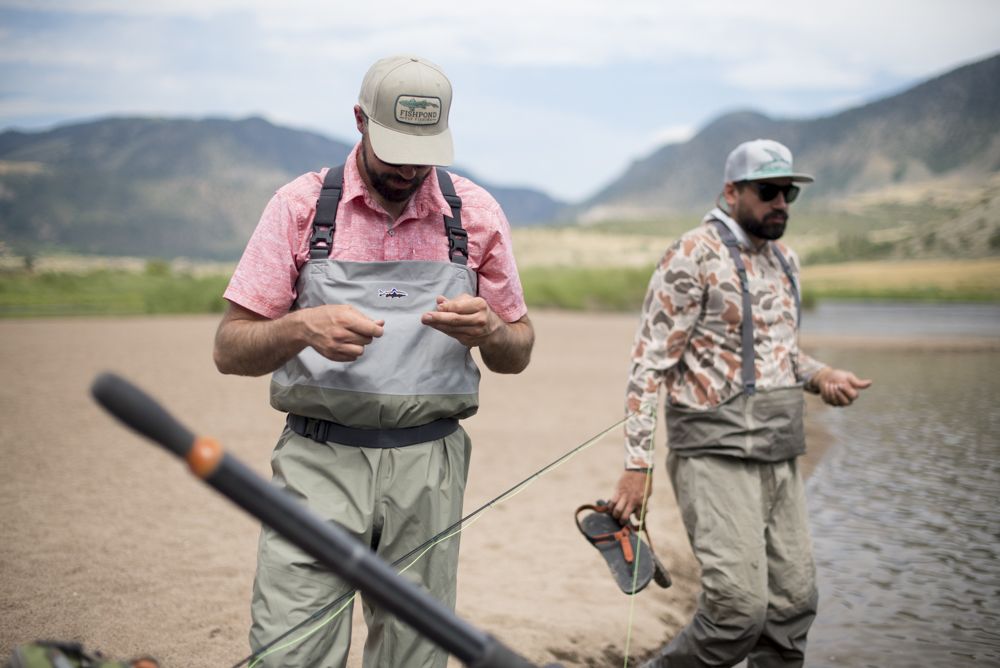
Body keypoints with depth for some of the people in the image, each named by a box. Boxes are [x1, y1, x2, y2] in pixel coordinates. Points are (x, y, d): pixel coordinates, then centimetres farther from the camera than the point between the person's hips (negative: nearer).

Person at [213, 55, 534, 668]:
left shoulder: (476, 213, 6)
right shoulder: (302, 204, 2)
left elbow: (517, 356, 13)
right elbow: (231, 350, 1)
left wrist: (490, 330, -11)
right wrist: (302, 328, -20)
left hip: (429, 468, 2)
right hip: (319, 462, -1)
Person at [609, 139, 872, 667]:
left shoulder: (784, 260, 14)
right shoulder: (694, 256, -10)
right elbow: (650, 366, -12)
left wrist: (819, 375, 4)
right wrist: (636, 464, -16)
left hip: (780, 458, 8)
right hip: (717, 457, -8)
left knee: (792, 604, 9)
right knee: (739, 608, -13)